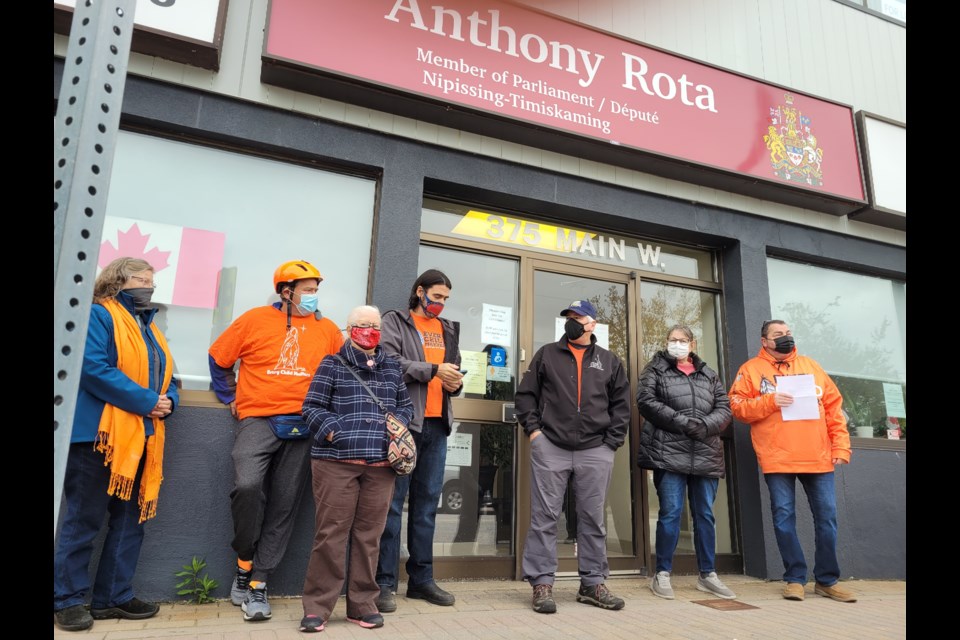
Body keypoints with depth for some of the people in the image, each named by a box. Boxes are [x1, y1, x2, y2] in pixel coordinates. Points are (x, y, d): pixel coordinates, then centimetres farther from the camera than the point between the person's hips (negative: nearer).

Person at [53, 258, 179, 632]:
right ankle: (67, 599, 16)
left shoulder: (149, 329, 20)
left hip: (141, 439, 8)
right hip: (100, 434, -8)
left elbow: (166, 378, 19)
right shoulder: (99, 316, -5)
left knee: (130, 520, 12)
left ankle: (112, 597, 23)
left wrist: (168, 401, -4)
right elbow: (94, 368, -19)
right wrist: (148, 401, -19)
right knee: (84, 520, 2)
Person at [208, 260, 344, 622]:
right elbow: (219, 358, 10)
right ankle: (245, 562, 4)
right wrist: (231, 397, 9)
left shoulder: (328, 330, 5)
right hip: (258, 420, -2)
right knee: (247, 486, -23)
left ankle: (257, 583, 14)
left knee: (283, 506, 2)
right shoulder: (256, 320, 1)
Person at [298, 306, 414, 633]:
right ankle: (317, 606, 10)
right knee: (331, 532, -1)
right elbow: (312, 407, 2)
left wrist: (398, 424, 2)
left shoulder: (392, 367, 18)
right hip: (336, 460, -3)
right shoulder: (332, 364, 7)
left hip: (380, 463, 3)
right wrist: (331, 431, -10)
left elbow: (405, 405, 22)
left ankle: (362, 603, 19)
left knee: (369, 534, 7)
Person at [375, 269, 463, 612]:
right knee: (393, 501, -2)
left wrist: (456, 381, 4)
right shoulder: (395, 321, 2)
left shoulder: (449, 330, 20)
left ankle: (421, 578, 19)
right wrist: (433, 370, -14)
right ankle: (385, 582, 6)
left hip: (437, 424, 6)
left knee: (427, 503, 10)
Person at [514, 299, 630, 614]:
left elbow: (621, 404, 12)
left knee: (593, 519, 8)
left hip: (595, 452, 1)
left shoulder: (609, 361, 13)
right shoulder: (547, 354, 11)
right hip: (550, 448, -1)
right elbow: (525, 394, 9)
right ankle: (542, 583, 7)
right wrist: (533, 429, -2)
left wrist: (611, 442, 1)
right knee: (544, 517, 0)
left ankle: (592, 583, 20)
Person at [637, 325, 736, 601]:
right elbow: (646, 401, -6)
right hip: (668, 453, -4)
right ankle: (662, 574, 7)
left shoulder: (709, 374, 19)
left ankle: (707, 574, 21)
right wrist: (682, 422, -14)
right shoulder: (656, 370, 9)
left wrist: (704, 425, -11)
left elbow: (724, 408, 9)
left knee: (705, 514, 9)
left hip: (706, 455, 4)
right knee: (670, 512, -4)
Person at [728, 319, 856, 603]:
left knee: (826, 516, 5)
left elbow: (834, 406, 12)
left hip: (818, 456, 3)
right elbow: (738, 407, -2)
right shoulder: (751, 369, 6)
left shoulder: (809, 365, 15)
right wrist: (769, 401, -17)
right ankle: (795, 578, 12)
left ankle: (827, 579, 19)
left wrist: (841, 445, 3)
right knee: (784, 516, -1)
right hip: (777, 458, -3)